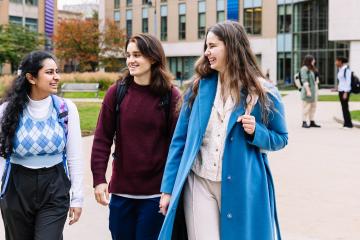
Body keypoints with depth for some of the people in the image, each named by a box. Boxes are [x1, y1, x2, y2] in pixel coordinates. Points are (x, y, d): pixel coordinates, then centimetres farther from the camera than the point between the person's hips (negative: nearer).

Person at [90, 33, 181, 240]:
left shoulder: (171, 96, -5)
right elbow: (102, 139, 0)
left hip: (156, 192, -2)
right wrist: (99, 178, -7)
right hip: (120, 190, 2)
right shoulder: (116, 93, 0)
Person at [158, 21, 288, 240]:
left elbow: (281, 138, 8)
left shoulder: (263, 92, -4)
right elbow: (180, 139, 5)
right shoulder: (200, 86, 2)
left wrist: (256, 132, -14)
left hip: (241, 186, -1)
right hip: (199, 182, 1)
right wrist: (168, 188, 2)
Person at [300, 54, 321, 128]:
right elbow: (304, 80, -16)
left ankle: (312, 122, 14)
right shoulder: (304, 68, -11)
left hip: (314, 89, 9)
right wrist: (308, 91, -20)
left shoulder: (311, 69, 17)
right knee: (306, 107, -6)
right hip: (308, 90, -9)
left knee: (313, 107, 10)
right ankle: (304, 122, -1)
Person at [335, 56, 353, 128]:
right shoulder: (340, 69, 13)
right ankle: (346, 123, 9)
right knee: (343, 107, 7)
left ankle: (348, 124, -3)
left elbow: (348, 81, -16)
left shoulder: (347, 69, -13)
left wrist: (346, 93, -19)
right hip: (341, 90, 9)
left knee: (345, 107, -8)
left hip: (345, 91, -9)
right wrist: (337, 88, 15)